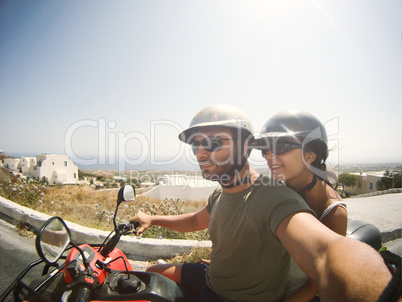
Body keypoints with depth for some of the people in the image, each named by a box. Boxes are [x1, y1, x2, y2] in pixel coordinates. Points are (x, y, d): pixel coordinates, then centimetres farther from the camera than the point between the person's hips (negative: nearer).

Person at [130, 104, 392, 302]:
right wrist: (153, 219, 9)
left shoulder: (272, 197, -32)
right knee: (152, 272, 15)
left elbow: (325, 249, -50)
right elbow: (196, 220, 16)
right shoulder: (221, 194, -1)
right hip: (210, 279, 7)